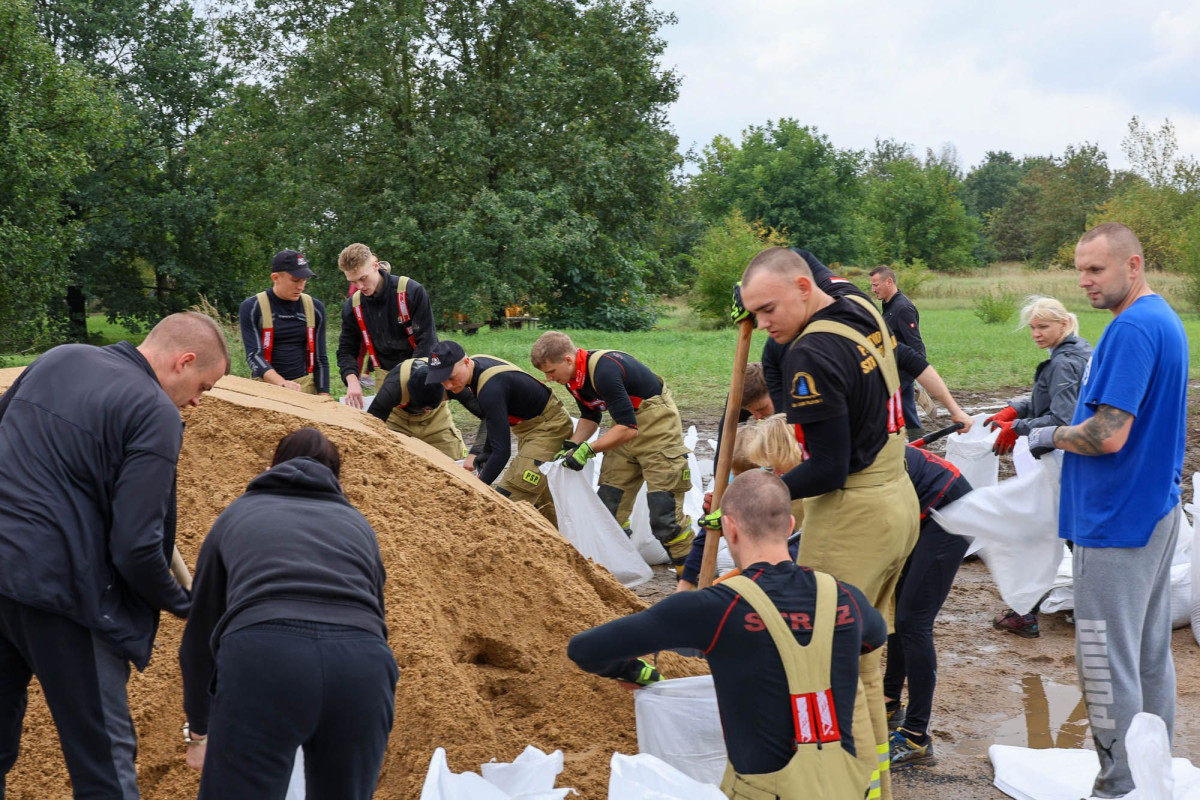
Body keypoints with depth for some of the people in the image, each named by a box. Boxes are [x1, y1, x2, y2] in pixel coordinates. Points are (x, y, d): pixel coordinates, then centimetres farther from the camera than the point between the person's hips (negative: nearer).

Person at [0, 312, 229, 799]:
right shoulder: (157, 413, -12)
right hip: (60, 591, -7)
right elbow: (136, 547, -16)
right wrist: (183, 603, 0)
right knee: (104, 760, 3)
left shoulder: (56, 358, 10)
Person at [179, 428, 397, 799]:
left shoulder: (236, 514, 32)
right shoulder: (358, 524, 35)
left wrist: (199, 729, 49)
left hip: (263, 659, -2)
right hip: (362, 665, 2)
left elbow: (199, 632, 35)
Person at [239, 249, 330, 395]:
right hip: (266, 385, -2)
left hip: (305, 385, 2)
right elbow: (254, 355, -12)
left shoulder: (314, 308, 6)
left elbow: (320, 357, 9)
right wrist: (283, 384, -27)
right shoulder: (251, 308, -3)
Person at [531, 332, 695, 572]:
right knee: (609, 501, 6)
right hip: (626, 426, 9)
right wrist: (571, 445, 0)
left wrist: (588, 449, -27)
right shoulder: (575, 377, -2)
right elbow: (590, 416, 15)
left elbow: (628, 428, -30)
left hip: (657, 425, -9)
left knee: (663, 508, -12)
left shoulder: (604, 371, -31)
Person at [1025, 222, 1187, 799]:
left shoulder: (1131, 329, -21)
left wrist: (1051, 437, -8)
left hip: (1117, 518, -10)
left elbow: (1109, 435, -26)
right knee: (1150, 650, 18)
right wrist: (1063, 431, 12)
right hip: (1156, 508, 10)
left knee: (1106, 657, -1)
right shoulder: (1164, 319, 12)